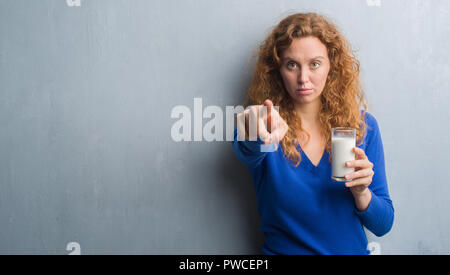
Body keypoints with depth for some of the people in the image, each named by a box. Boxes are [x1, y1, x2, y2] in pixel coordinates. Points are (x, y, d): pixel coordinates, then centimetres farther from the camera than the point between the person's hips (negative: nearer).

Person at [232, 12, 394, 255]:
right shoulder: (267, 121, -5)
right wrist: (258, 135, -49)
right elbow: (247, 152, -29)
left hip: (353, 249, 1)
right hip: (281, 249, 0)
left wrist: (360, 191, -14)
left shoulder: (363, 125, 1)